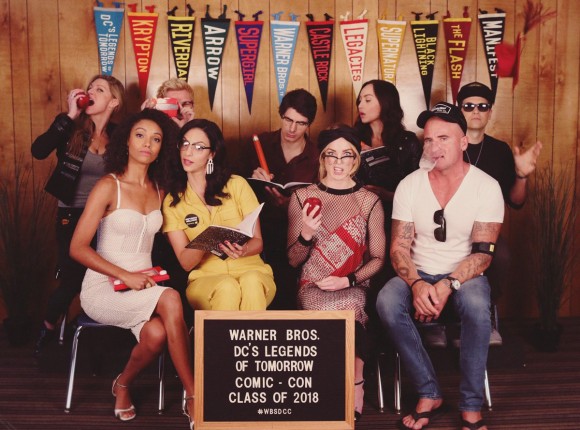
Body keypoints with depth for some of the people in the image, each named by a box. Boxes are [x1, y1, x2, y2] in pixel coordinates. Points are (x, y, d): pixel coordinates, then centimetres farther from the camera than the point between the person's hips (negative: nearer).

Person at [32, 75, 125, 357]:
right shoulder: (72, 128, -4)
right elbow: (39, 150, -21)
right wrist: (69, 115, -22)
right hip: (71, 216, -2)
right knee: (72, 278, -4)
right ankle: (48, 328, 25)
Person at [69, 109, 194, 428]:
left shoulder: (158, 191, 10)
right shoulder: (108, 186, -7)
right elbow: (77, 248, -12)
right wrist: (125, 276, -19)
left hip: (143, 288, 5)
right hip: (103, 289, -5)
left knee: (158, 333, -30)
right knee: (170, 299, -33)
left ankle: (123, 385, 1)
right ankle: (194, 398, -24)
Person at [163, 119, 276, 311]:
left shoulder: (237, 185, 4)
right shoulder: (172, 201, 7)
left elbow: (257, 242, 4)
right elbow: (185, 262, 2)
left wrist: (243, 250, -21)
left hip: (250, 270, 0)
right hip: (205, 278, 0)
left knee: (251, 282, -36)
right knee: (227, 287, -35)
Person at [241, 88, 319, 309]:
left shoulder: (316, 156, 3)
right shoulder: (260, 144, 9)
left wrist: (287, 204, -15)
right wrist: (254, 180, -10)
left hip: (294, 228, -1)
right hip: (259, 224, 1)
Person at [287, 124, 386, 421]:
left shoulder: (369, 201, 8)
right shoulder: (302, 197, 9)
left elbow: (377, 258, 7)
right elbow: (293, 260, 9)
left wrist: (348, 280, -10)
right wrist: (306, 234, -12)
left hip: (354, 288, 0)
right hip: (312, 287, 0)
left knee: (347, 308, -37)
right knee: (347, 317, -35)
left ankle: (350, 390, -17)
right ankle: (355, 387, -16)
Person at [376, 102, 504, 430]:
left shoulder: (487, 187, -5)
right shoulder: (410, 185, 1)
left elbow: (483, 253, -11)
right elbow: (399, 247, -3)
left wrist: (448, 284, -28)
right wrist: (416, 284, -23)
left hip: (464, 276, -2)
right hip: (418, 275, 2)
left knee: (476, 305, -36)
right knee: (387, 302, -30)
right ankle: (430, 395, -15)